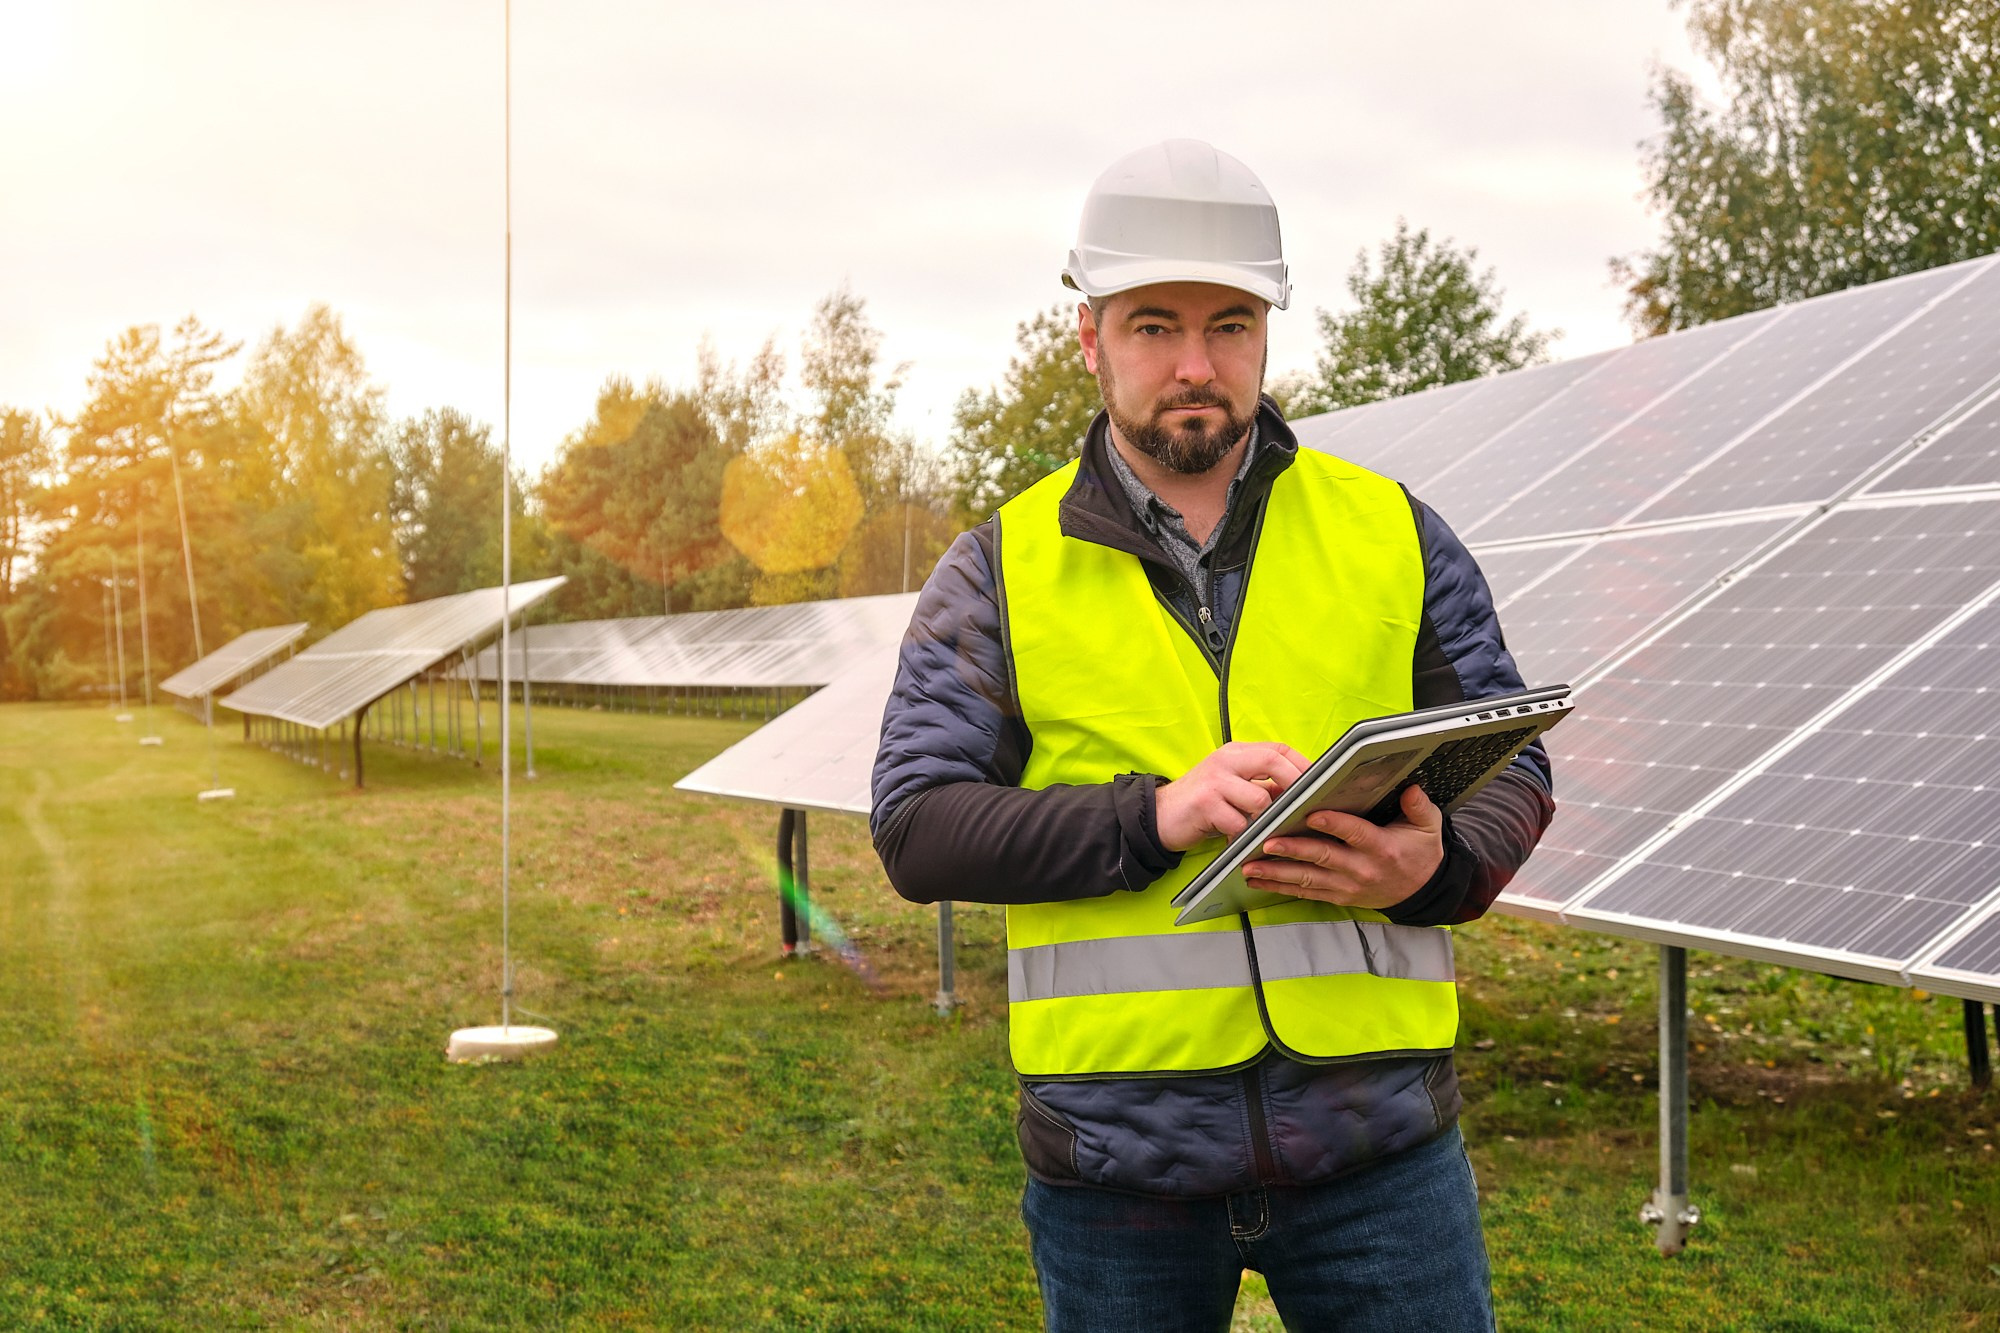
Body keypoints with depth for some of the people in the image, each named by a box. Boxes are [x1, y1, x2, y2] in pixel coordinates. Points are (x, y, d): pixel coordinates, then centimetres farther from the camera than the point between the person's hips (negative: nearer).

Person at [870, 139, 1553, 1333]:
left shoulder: (1392, 534, 8)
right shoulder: (1002, 571, 3)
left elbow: (1515, 769, 9)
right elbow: (917, 827, -5)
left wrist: (1432, 865, -14)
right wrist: (1154, 817, -19)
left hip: (1374, 1140, 1)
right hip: (1114, 1150, 0)